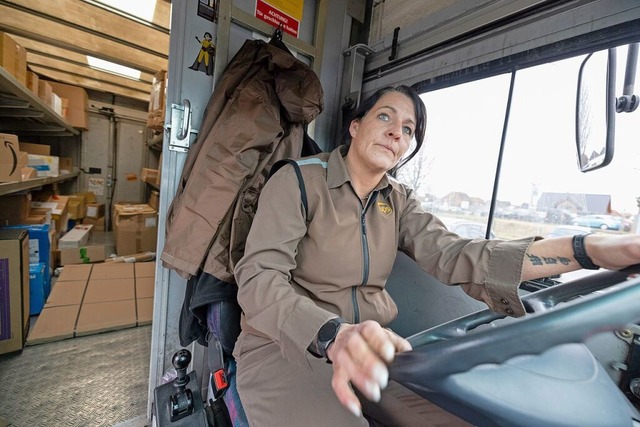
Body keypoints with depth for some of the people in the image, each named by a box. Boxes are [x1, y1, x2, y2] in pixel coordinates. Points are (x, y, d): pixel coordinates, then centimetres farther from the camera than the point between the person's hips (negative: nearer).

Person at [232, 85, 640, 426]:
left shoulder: (400, 202, 5)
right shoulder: (297, 181, -12)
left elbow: (454, 255, -12)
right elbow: (259, 280, -21)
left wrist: (588, 248, -23)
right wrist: (332, 334, -40)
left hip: (368, 347, 5)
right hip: (284, 345, -3)